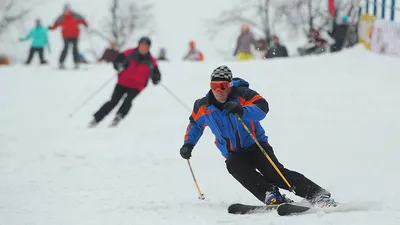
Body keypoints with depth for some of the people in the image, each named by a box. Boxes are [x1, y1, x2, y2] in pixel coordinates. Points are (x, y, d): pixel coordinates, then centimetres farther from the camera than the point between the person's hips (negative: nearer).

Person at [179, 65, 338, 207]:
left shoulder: (242, 95, -15)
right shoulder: (203, 107, 0)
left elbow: (262, 108, -32)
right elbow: (195, 124, 22)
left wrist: (242, 111, -49)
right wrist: (188, 143, 11)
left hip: (256, 145, -3)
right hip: (234, 154, 3)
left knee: (274, 172, -25)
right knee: (234, 166, -32)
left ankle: (317, 194, -27)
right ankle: (271, 195, -42)